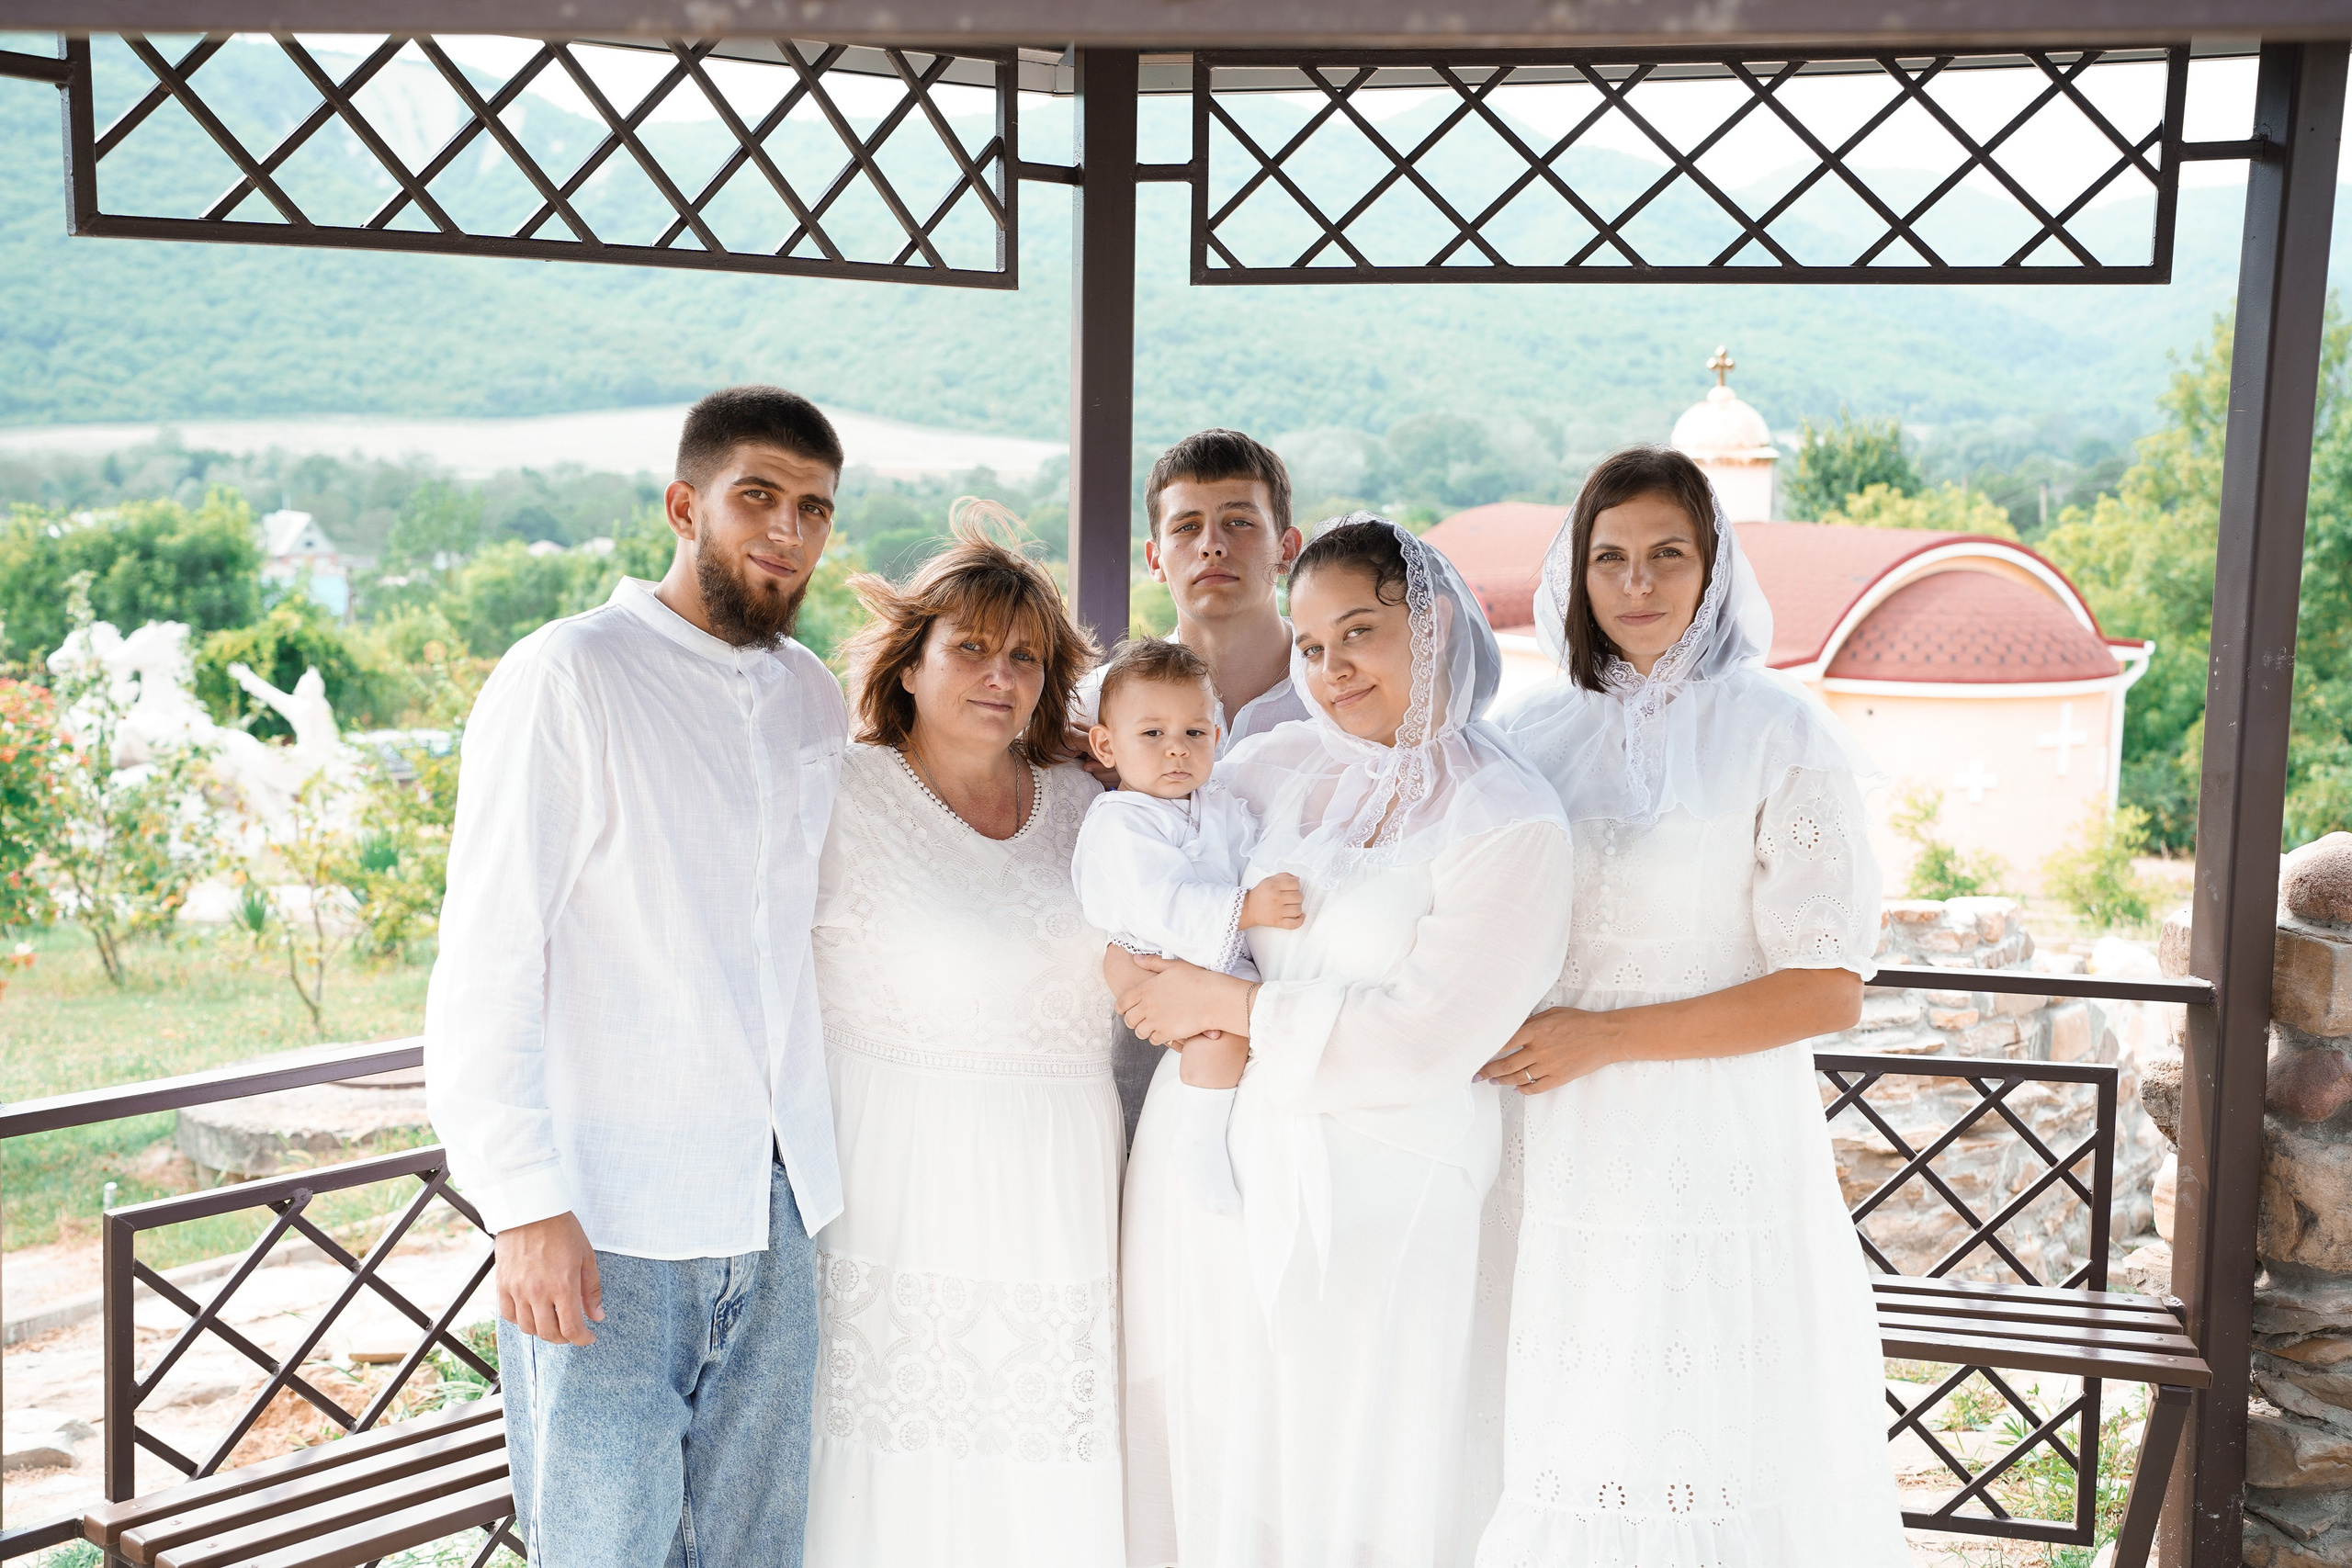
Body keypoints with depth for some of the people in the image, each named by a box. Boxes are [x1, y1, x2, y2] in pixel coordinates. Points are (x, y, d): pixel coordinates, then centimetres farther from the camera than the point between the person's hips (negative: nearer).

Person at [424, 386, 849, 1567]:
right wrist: (525, 1202, -17)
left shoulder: (813, 696, 11)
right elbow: (486, 961, -12)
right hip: (606, 1218, -6)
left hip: (772, 1205, 6)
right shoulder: (567, 677, -10)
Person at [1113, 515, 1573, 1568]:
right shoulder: (1277, 766, 6)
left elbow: (1425, 1039, -17)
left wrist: (1228, 1005, -12)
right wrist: (1136, 971, -7)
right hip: (1206, 1155, 5)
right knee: (1205, 1465, 14)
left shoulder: (1511, 825, -10)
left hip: (1371, 1195, -5)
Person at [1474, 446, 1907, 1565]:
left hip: (1719, 1166, -3)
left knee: (1712, 1457, 1)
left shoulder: (1778, 737, -5)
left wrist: (1607, 1036, -13)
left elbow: (1828, 989, -9)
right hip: (1567, 1167, 4)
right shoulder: (1536, 735, 8)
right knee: (1564, 1455, 7)